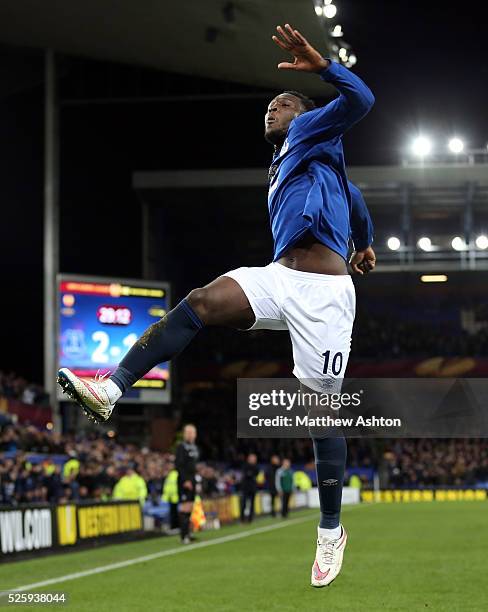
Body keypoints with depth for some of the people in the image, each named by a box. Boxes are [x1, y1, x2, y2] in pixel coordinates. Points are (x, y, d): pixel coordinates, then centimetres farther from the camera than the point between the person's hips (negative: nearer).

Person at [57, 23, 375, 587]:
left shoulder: (311, 133, 7)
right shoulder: (280, 169, 28)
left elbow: (359, 100, -13)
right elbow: (352, 199, 42)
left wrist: (322, 66, -27)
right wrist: (363, 242, 56)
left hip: (322, 294, -7)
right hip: (278, 279, 7)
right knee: (199, 303, -20)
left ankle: (331, 530, 8)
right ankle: (110, 392, -34)